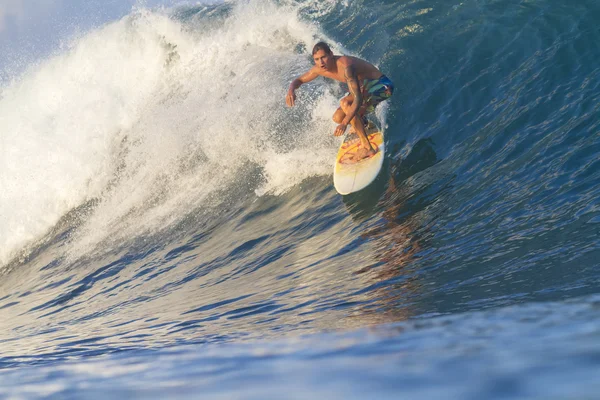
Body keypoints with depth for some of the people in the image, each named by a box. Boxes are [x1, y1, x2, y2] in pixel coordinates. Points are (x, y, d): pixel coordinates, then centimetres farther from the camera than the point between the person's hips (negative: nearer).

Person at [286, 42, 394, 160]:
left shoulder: (345, 67, -33)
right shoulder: (319, 69, -8)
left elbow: (358, 99, -39)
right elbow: (299, 80, 8)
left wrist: (344, 124, -48)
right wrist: (291, 90, -17)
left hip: (381, 85, -9)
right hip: (364, 87, 9)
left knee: (345, 103, -31)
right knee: (338, 117, -1)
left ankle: (367, 148, -29)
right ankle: (362, 124, 33)